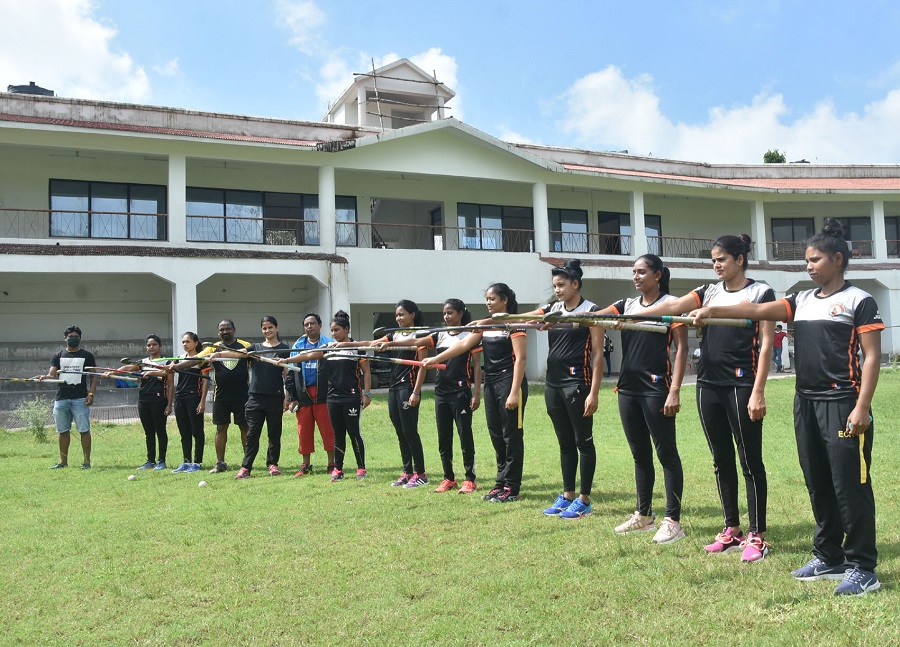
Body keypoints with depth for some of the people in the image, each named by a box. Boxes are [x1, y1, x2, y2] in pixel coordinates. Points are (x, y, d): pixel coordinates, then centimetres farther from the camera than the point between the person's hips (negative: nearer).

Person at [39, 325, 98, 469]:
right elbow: (52, 374, 2)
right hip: (61, 398, 3)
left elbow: (94, 376, 4)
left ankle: (87, 461, 2)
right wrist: (44, 377, -22)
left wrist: (91, 394, -7)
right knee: (63, 431, 10)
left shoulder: (87, 355, 6)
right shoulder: (57, 356, 12)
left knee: (84, 430, -4)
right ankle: (63, 461, 20)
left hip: (80, 399, -3)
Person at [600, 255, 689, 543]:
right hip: (628, 388, 6)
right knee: (640, 454, 14)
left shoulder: (672, 305, -3)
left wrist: (675, 391, -15)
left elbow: (681, 348, -8)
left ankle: (672, 520, 7)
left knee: (666, 453, 0)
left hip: (657, 388, -6)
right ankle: (644, 515, 24)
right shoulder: (627, 305, 13)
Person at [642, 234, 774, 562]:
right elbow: (672, 306, -1)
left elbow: (766, 344, -7)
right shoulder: (709, 291, 12)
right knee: (721, 460, 12)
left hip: (741, 386, -5)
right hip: (708, 385, 6)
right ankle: (732, 530, 23)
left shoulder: (760, 292, -2)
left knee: (750, 460, 1)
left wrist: (758, 391, -14)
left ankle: (757, 536, 11)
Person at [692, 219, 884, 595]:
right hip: (806, 402, 7)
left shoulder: (859, 301, -4)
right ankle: (829, 557, 24)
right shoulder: (802, 300, 14)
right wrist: (713, 311, -7)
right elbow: (758, 310, 5)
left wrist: (862, 407, -15)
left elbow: (871, 356, -8)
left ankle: (862, 568, 8)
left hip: (842, 403, -7)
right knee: (818, 484, 13)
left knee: (850, 485, -3)